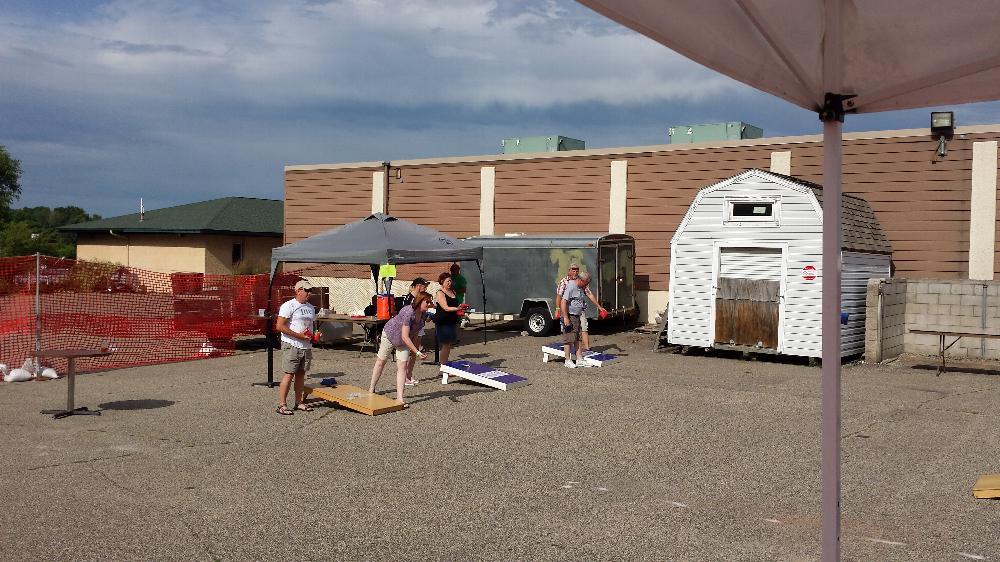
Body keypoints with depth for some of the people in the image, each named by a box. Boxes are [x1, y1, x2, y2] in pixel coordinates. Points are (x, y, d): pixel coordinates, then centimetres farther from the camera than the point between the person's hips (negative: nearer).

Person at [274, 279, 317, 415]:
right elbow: (280, 326, -15)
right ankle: (282, 405, -4)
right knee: (289, 374, -8)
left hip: (306, 346, 7)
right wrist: (299, 335, -18)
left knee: (301, 373, 11)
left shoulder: (310, 308, 15)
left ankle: (299, 402, 19)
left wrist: (314, 335, 5)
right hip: (291, 346, -7)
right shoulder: (288, 306, -9)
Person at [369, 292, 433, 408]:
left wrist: (414, 348, 10)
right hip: (390, 334, -5)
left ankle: (399, 398, -6)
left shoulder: (423, 313, -15)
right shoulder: (408, 312, -38)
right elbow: (405, 337, -38)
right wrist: (417, 352, -40)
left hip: (404, 342, 6)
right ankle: (371, 389, 31)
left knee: (402, 366, -5)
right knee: (380, 362, 13)